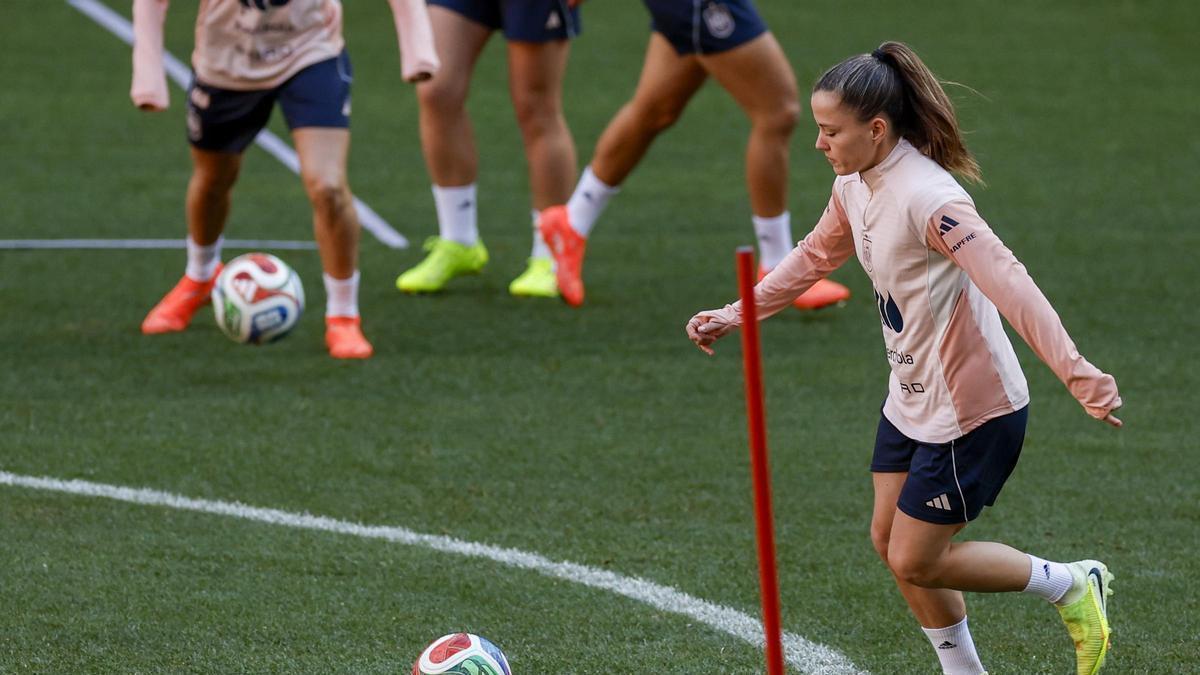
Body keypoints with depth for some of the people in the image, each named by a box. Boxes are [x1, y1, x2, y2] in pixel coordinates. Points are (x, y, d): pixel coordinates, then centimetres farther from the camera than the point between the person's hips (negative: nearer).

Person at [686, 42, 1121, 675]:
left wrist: (1076, 372, -48)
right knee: (890, 541, 14)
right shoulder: (854, 188, 0)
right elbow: (815, 257, 22)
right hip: (912, 401, 9)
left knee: (915, 562, -1)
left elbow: (1007, 283, -38)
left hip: (973, 410, -9)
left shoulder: (927, 198, -29)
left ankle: (1073, 586, 17)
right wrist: (735, 314, 23)